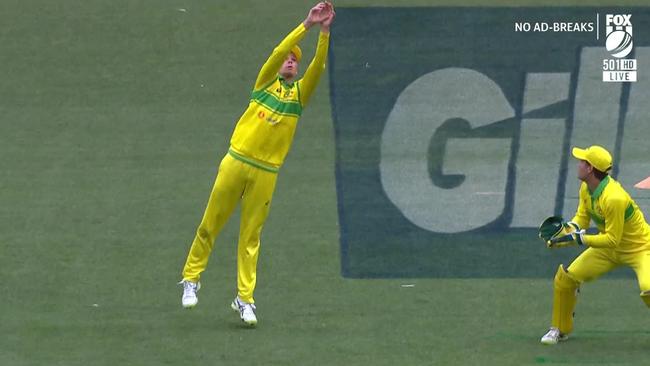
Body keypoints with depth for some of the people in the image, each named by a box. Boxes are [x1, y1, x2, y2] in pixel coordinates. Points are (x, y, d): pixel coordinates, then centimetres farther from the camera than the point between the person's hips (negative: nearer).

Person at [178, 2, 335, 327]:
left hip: (266, 173, 1)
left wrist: (324, 32, -14)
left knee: (250, 236, 4)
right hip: (236, 162, -1)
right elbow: (278, 52, -7)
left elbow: (318, 66, -3)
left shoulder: (300, 93, 12)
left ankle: (244, 299, 7)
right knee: (210, 225, 5)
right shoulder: (265, 83, 8)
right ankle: (191, 278, 20)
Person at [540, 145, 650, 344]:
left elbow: (612, 240, -30)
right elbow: (581, 217, 4)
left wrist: (578, 238, -31)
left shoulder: (614, 198, -35)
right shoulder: (586, 188, -7)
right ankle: (560, 329, 22)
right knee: (565, 277, 3)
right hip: (609, 248, 8)